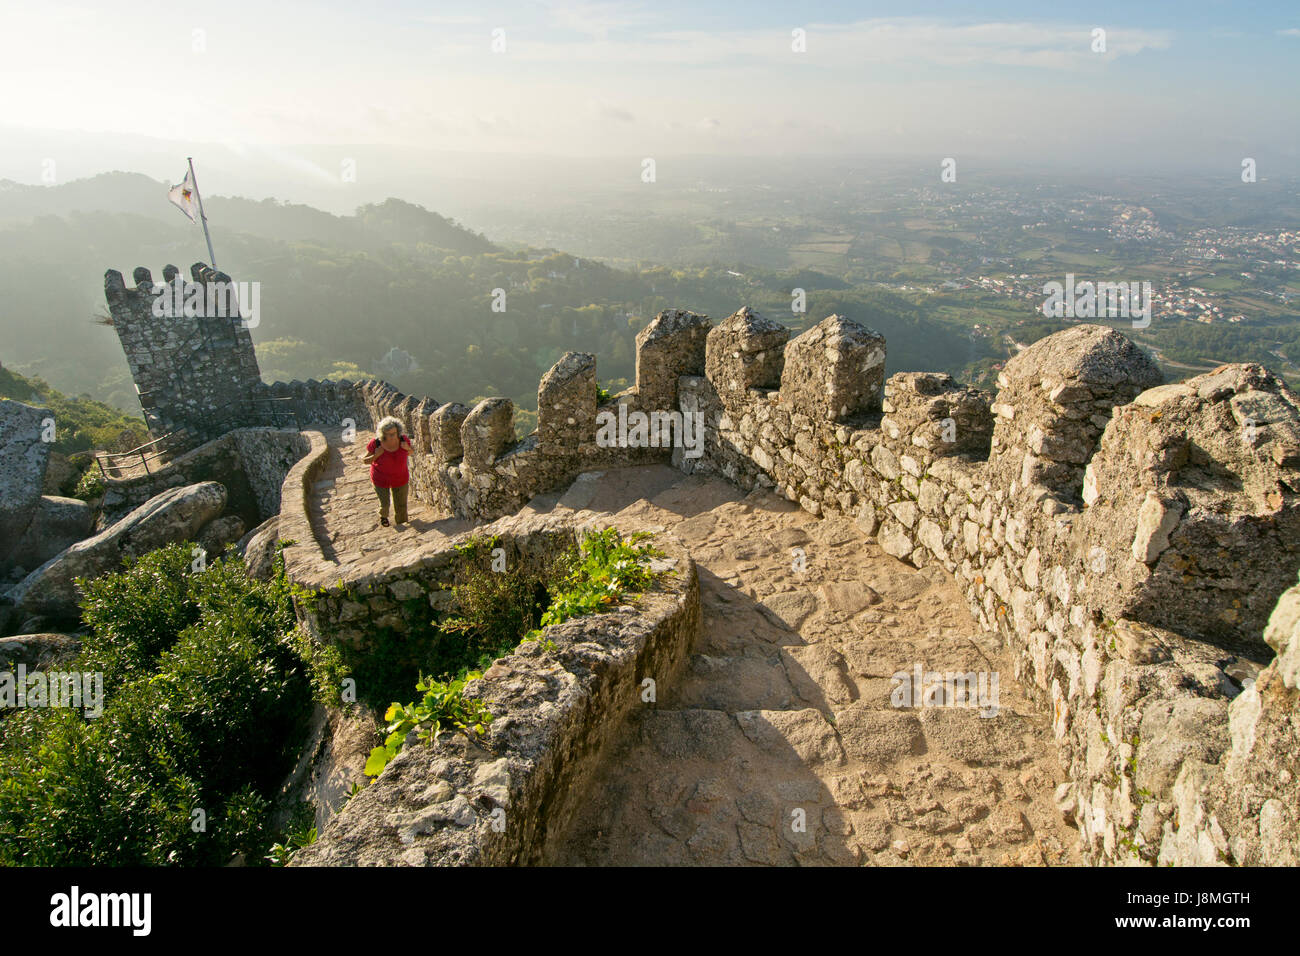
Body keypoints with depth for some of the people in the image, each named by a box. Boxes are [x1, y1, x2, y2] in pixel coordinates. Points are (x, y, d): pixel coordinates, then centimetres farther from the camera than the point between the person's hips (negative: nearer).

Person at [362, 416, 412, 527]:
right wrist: (376, 455, -30)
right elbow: (365, 460, -11)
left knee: (401, 504, 12)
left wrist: (407, 448, -22)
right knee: (384, 504, 12)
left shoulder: (403, 440, -19)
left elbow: (410, 453, 1)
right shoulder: (375, 443, -25)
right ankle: (383, 515, 47)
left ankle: (401, 523, 39)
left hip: (400, 478, 2)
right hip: (381, 479, -2)